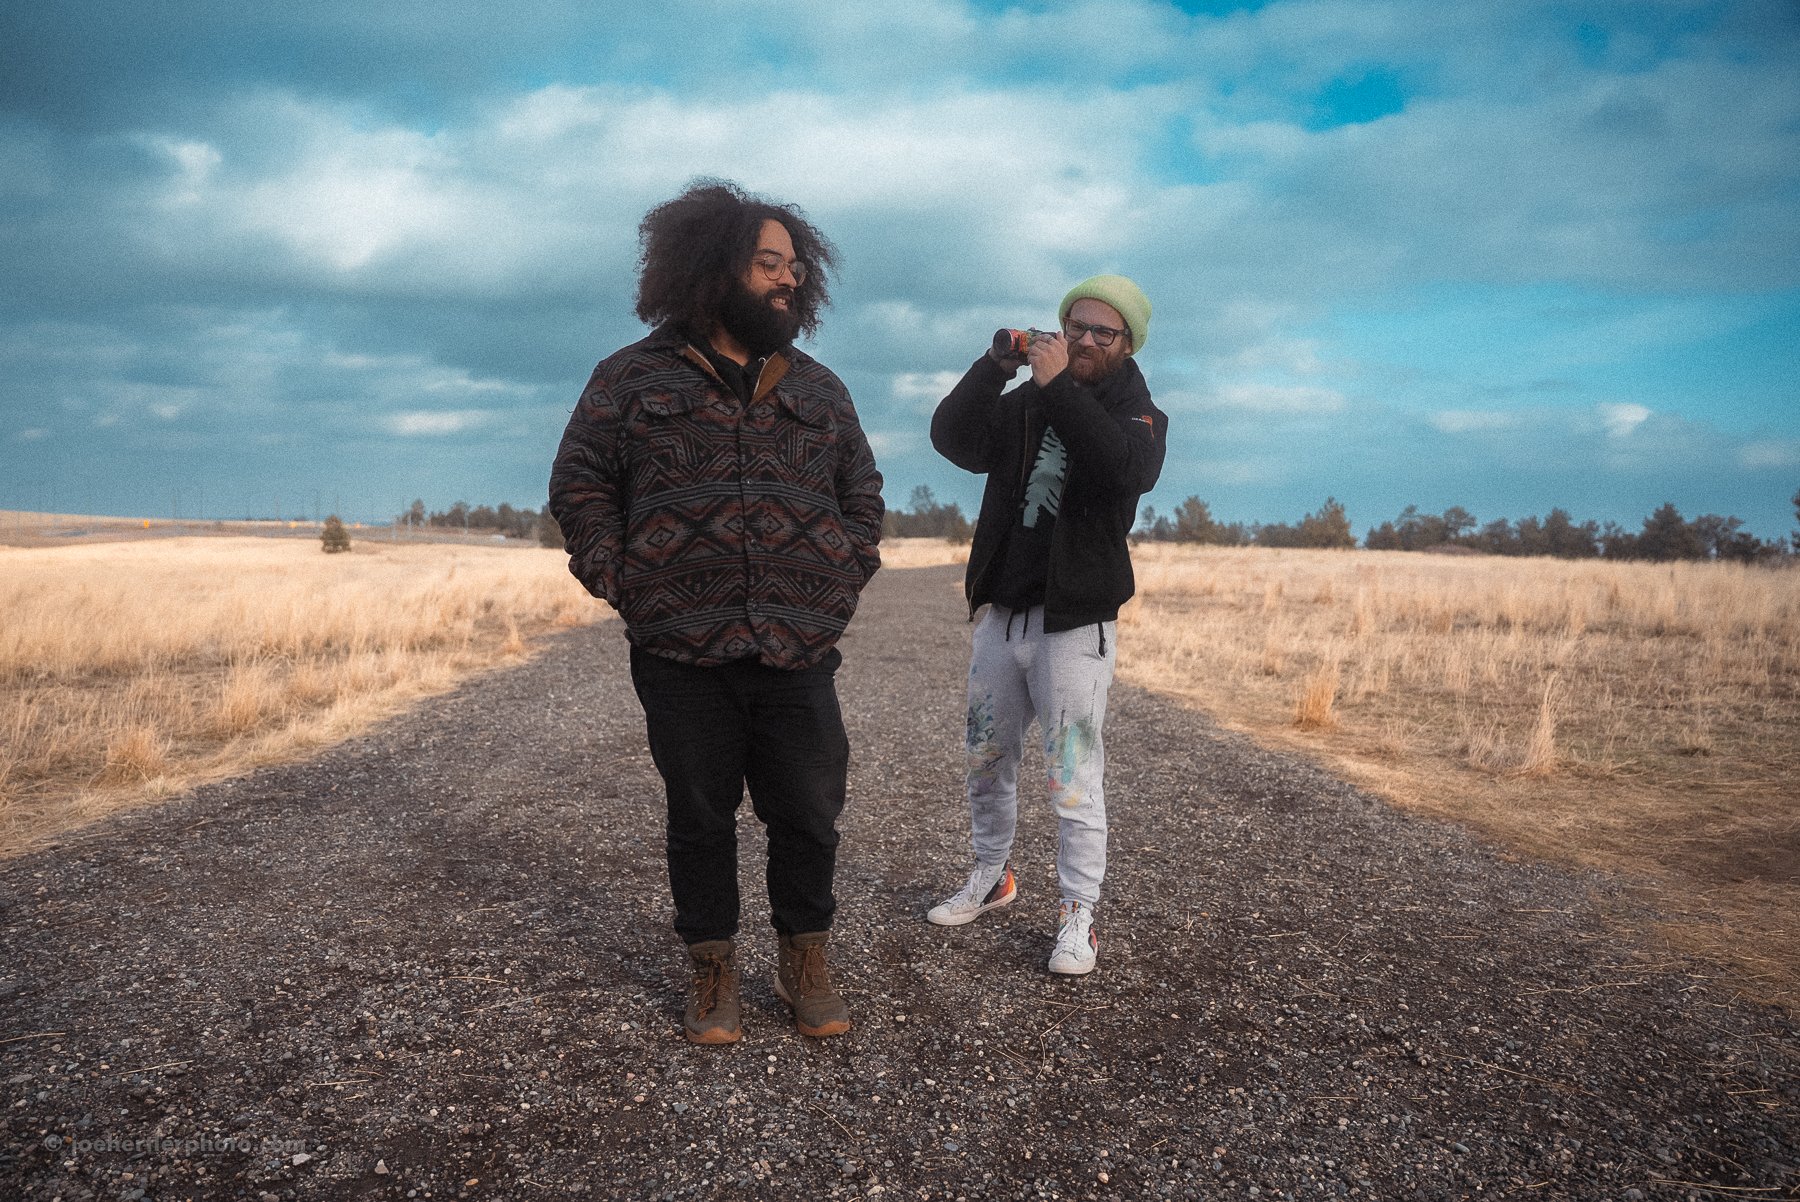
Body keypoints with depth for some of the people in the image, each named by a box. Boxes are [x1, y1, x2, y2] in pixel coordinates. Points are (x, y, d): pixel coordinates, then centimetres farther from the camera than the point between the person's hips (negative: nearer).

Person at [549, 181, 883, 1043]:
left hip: (797, 653, 2)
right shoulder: (633, 378, 4)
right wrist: (622, 585, -3)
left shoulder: (819, 390, 13)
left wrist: (842, 589, 6)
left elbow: (862, 498, 18)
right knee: (700, 817, 9)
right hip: (681, 655, -2)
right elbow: (578, 485, 5)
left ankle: (804, 962, 27)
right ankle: (713, 971, 26)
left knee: (809, 814, 5)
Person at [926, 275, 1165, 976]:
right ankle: (991, 878, 35)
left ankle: (1079, 915, 7)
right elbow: (952, 439, -5)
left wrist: (1060, 387, -23)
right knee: (986, 762, 16)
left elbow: (1127, 471, -23)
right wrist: (994, 366, -15)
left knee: (1073, 779, -5)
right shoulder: (1023, 405, 11)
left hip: (1076, 624, -5)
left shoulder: (1137, 414, 1)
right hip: (1001, 616, 5)